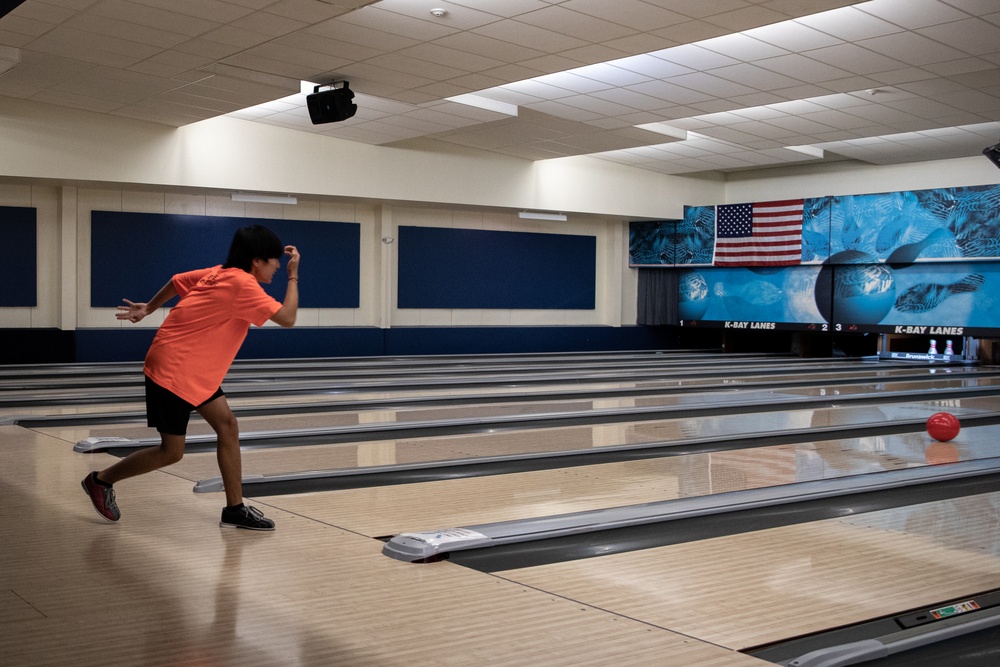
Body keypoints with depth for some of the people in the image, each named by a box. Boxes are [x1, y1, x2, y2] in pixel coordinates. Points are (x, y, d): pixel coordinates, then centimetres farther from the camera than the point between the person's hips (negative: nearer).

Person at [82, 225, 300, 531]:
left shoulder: (220, 273, 5)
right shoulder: (242, 285, -22)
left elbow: (177, 281, 16)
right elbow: (287, 318, -26)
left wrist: (149, 308, 29)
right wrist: (294, 275, -16)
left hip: (195, 370, 10)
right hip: (172, 371, -10)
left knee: (227, 426, 3)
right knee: (171, 452, 1)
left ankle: (234, 509, 6)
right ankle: (101, 480, 21)